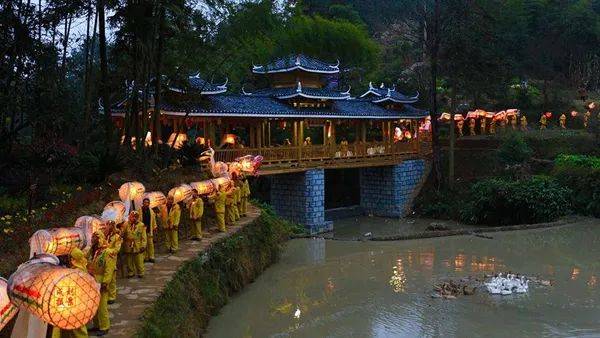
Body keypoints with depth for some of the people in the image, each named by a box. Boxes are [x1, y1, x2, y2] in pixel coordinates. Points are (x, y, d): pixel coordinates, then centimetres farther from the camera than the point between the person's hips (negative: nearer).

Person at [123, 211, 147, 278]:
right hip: (128, 247, 2)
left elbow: (144, 237, -2)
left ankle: (140, 273, 19)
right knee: (129, 261, 12)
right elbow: (123, 234, 10)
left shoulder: (141, 225, -3)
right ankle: (130, 273, 27)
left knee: (139, 261, 3)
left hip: (138, 246, -2)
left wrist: (143, 245, -7)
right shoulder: (126, 224, 2)